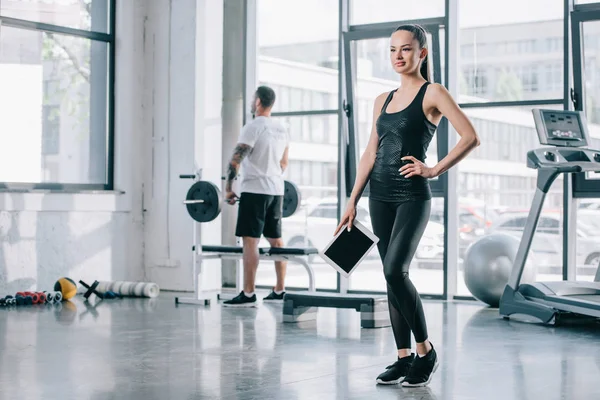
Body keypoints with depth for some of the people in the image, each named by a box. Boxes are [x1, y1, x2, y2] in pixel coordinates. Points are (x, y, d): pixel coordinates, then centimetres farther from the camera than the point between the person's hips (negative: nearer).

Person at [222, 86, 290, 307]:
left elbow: (236, 159, -16)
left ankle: (248, 295, -11)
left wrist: (228, 188, -8)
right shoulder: (281, 129, 14)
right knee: (276, 240, 12)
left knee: (250, 241, -9)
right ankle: (280, 291, 16)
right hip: (276, 191, 9)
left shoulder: (253, 127, -12)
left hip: (255, 191, -9)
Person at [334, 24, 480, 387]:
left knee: (395, 271, -17)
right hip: (380, 195, 7)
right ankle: (404, 357, 14)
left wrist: (434, 170, -13)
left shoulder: (432, 93, -3)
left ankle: (426, 351, -1)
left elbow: (471, 138, -11)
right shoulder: (383, 100, 14)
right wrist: (353, 201, 10)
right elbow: (370, 154, 15)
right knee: (392, 276, 7)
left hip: (412, 195, -6)